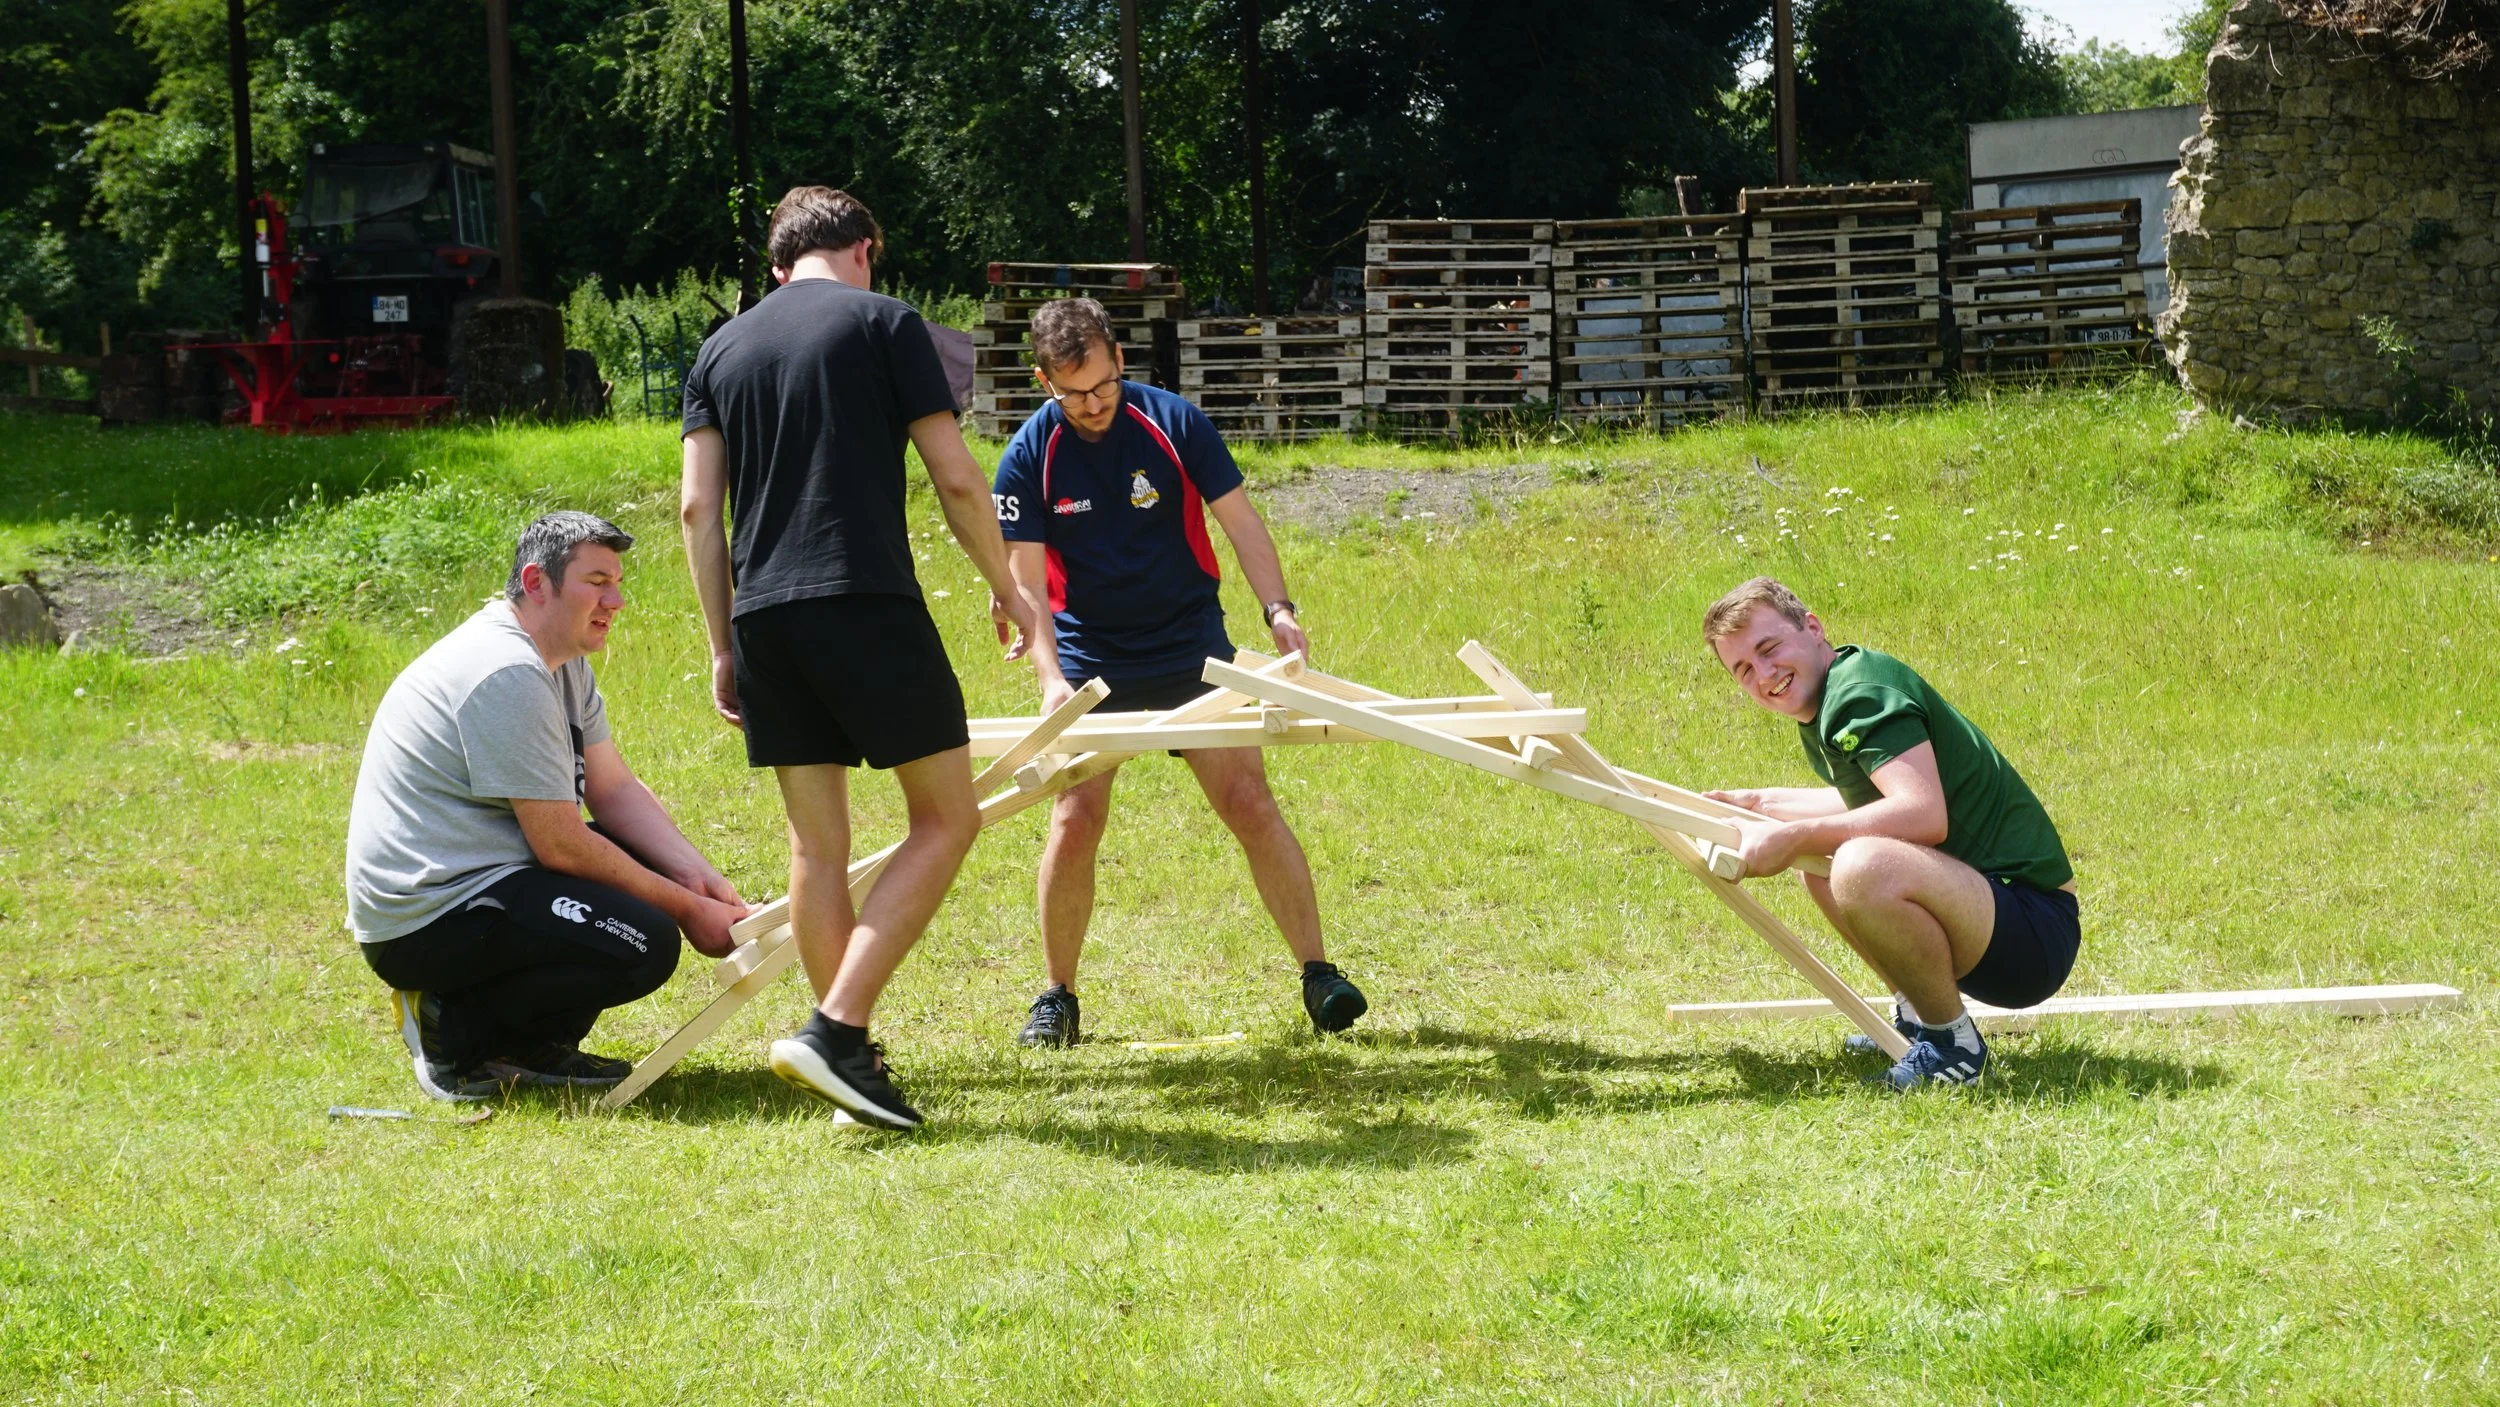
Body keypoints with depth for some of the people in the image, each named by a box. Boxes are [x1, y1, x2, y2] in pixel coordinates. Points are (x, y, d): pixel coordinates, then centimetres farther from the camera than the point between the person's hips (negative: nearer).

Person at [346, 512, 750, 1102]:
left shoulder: (566, 661, 12)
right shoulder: (508, 675, -21)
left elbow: (615, 789, 10)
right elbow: (561, 845, -20)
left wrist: (701, 878, -6)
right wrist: (687, 910, -13)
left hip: (474, 880, 11)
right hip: (424, 919, -11)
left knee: (668, 866, 9)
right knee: (645, 943, -23)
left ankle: (535, 1044, 8)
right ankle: (457, 1036, -8)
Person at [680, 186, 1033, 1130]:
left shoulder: (721, 349, 16)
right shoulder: (883, 322, 3)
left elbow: (698, 507, 10)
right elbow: (956, 480, 0)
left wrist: (722, 646, 15)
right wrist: (1009, 589, 13)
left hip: (762, 615, 5)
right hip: (865, 601, -5)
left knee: (817, 845, 10)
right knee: (947, 818, 1)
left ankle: (848, 1055, 10)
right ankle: (835, 1029, -11)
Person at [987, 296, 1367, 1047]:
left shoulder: (1174, 423, -9)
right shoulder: (1030, 458, -9)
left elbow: (1239, 520, -4)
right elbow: (1026, 580, -11)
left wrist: (1277, 608, -19)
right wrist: (1050, 678, -25)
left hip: (1193, 652, 0)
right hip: (1090, 665, 0)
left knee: (1250, 801, -9)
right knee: (1074, 823, -10)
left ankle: (1317, 973, -4)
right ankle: (1058, 997, 6)